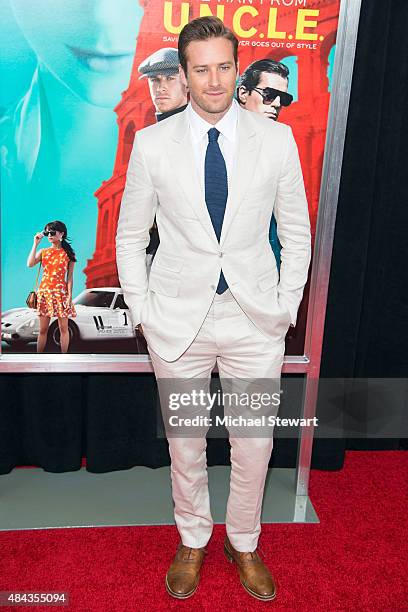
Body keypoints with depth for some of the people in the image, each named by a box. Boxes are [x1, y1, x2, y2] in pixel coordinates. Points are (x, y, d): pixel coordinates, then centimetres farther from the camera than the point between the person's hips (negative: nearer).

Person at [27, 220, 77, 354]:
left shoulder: (68, 253, 2)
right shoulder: (43, 251, 8)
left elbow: (70, 277, -1)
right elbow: (30, 264, -11)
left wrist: (69, 296, -9)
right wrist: (35, 244, -7)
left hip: (60, 292, -2)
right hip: (44, 292, 2)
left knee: (63, 328, 2)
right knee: (43, 329, 5)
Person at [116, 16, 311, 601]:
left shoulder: (277, 138, -1)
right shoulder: (151, 143, -2)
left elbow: (297, 233, 6)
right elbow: (131, 237, 5)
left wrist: (286, 308, 1)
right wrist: (143, 312, 0)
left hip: (256, 321, 1)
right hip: (178, 320, 0)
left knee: (254, 445, 12)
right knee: (185, 443, 14)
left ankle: (244, 544, 40)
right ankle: (193, 542, 41)